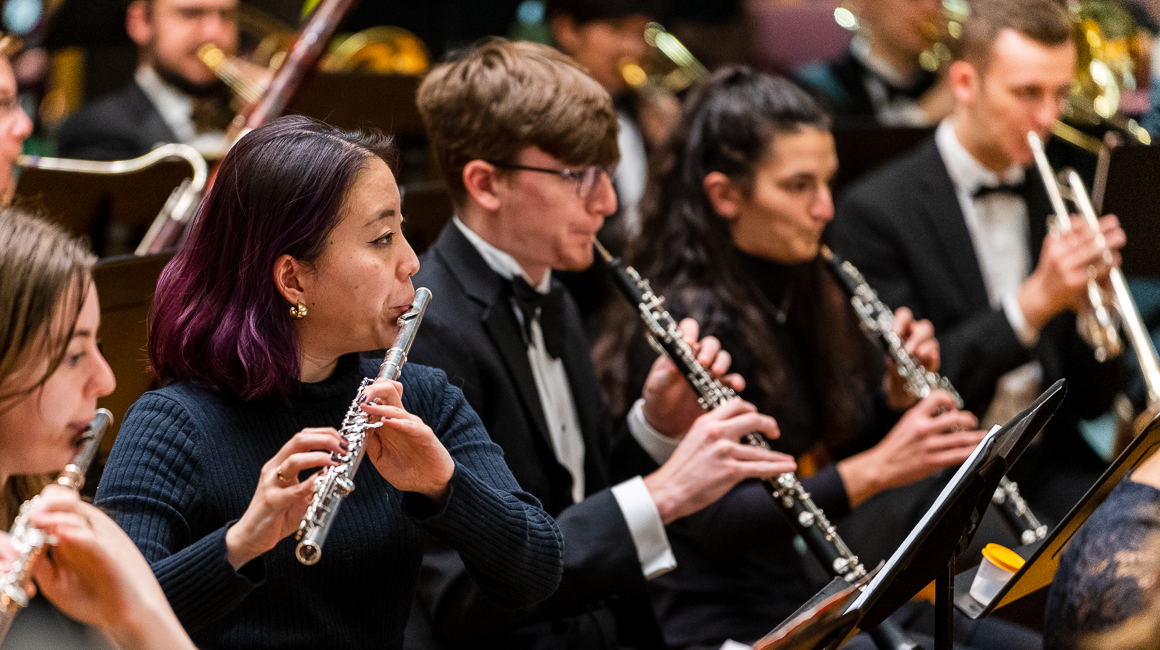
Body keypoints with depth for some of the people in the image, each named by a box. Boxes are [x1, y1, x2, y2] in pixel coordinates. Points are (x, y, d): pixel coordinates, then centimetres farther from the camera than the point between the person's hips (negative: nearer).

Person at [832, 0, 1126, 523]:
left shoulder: (1056, 198, 11)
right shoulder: (877, 211, -7)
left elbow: (1090, 402, 11)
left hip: (1050, 463, 5)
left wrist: (1090, 310, -10)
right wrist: (1033, 303, -21)